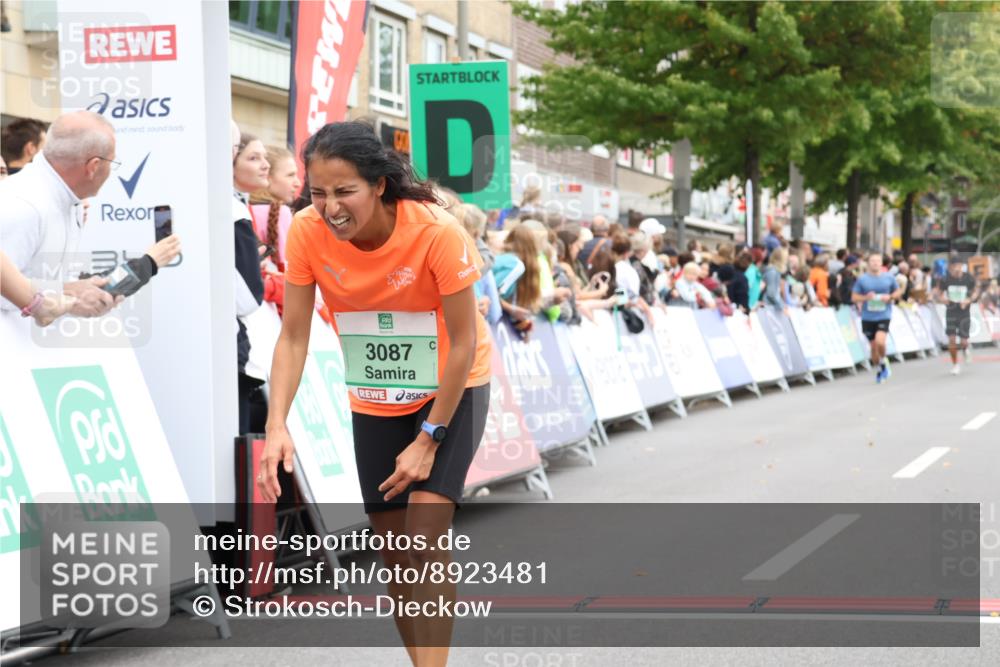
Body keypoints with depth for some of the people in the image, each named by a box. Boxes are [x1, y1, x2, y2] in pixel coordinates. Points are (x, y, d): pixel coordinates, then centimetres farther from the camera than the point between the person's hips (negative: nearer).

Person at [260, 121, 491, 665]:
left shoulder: (437, 232, -29)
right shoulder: (307, 233, -20)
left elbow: (463, 344, -21)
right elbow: (293, 337, -14)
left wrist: (429, 439, -17)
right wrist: (277, 425, -26)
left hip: (453, 390, -4)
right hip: (375, 399, 4)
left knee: (424, 536, -18)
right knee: (394, 552, 8)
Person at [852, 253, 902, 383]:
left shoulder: (889, 277, 1)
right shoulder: (862, 279, -1)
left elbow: (897, 291, 13)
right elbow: (854, 297, 2)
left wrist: (890, 297, -8)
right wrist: (866, 297, -16)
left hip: (884, 315, -1)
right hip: (867, 317, 1)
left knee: (880, 341, -22)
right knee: (873, 346, 9)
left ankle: (883, 362, 7)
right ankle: (878, 370, 31)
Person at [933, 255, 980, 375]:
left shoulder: (969, 279, -8)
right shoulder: (945, 280, -7)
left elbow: (976, 291, 5)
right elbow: (937, 292, 3)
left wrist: (969, 300, -14)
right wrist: (941, 298, -20)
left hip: (964, 313, 0)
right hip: (951, 312, 0)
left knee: (963, 341, -2)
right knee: (951, 339, -8)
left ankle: (965, 349, 37)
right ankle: (955, 364, 10)